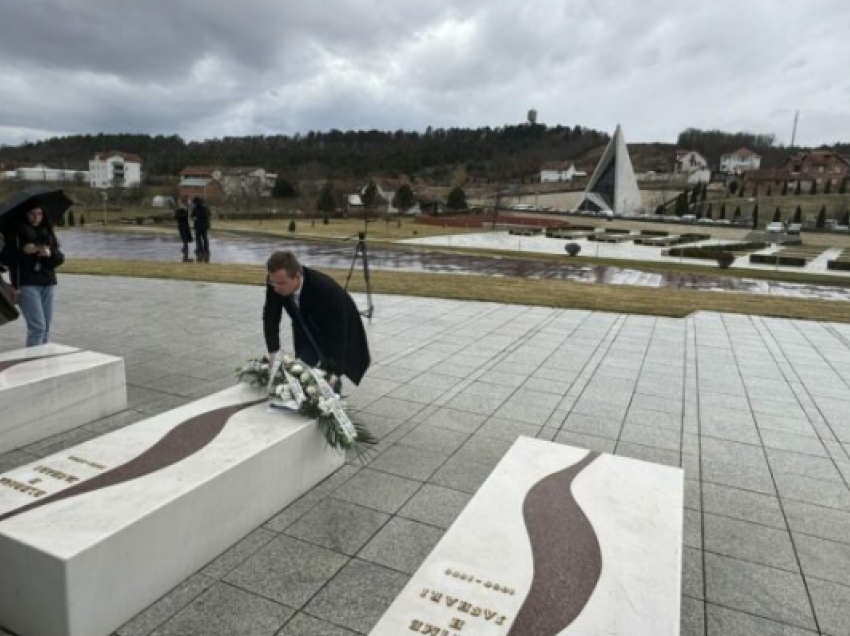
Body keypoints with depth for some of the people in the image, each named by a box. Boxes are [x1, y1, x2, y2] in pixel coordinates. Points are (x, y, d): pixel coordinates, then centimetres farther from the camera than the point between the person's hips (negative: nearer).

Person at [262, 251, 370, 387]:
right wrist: (273, 353, -27)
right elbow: (270, 317, -16)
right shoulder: (276, 282, -27)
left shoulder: (326, 290, -41)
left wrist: (334, 373, -37)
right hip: (308, 331, 5)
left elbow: (337, 333, -36)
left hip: (337, 331, -5)